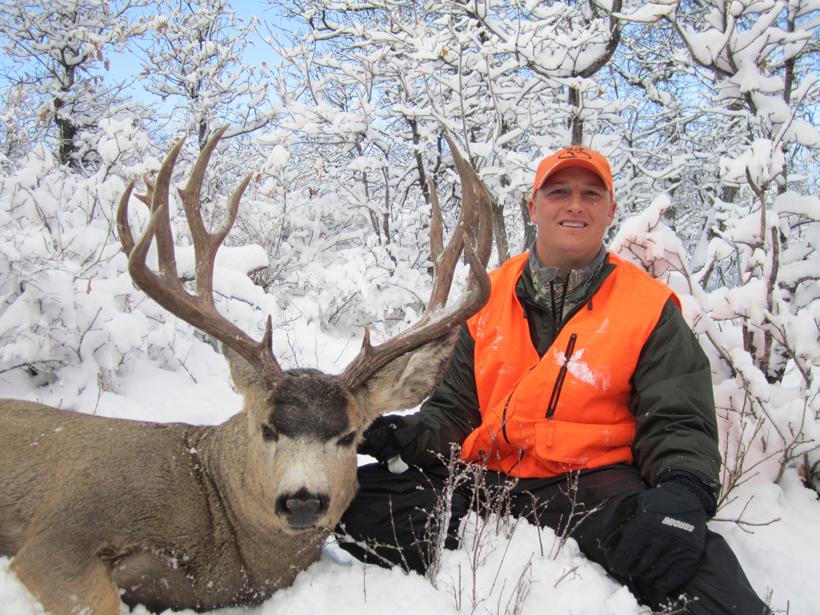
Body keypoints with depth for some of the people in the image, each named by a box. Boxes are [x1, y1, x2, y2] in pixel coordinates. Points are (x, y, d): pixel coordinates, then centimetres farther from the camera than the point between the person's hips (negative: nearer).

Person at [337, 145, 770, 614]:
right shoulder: (490, 296, 12)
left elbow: (678, 424, 2)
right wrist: (408, 436, -7)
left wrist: (683, 491, -21)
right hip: (482, 482, 4)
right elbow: (454, 413, 16)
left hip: (592, 482, -4)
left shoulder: (651, 307, 5)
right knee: (354, 496, -19)